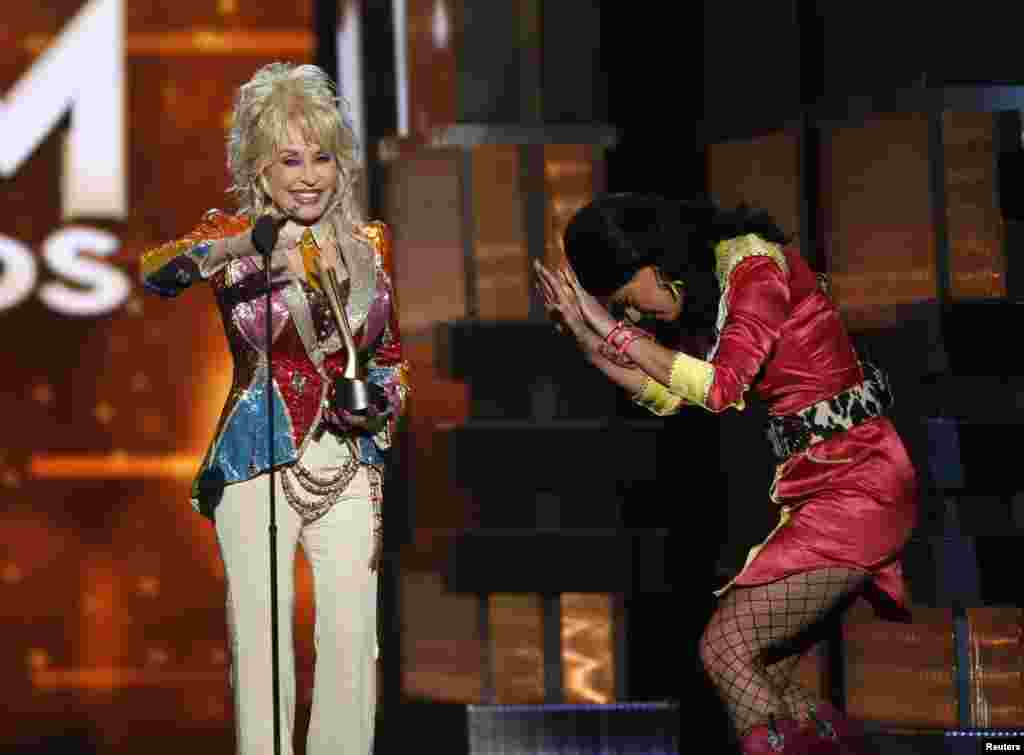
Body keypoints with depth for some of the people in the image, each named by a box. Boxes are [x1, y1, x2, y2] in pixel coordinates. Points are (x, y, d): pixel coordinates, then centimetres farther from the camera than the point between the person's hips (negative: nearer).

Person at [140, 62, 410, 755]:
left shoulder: (372, 244, 9)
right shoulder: (233, 236, -2)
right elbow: (154, 272, -24)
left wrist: (383, 400, -1)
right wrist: (237, 249, -42)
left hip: (353, 467, 3)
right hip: (258, 464, -3)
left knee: (352, 640, -2)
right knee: (261, 640, -6)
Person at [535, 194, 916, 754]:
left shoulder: (753, 262, -13)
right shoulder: (704, 292, 14)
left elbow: (723, 386, -21)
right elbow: (665, 396, 21)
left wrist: (615, 330, -14)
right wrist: (584, 333, 9)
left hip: (855, 477, -9)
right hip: (812, 483, 9)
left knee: (724, 649, -15)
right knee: (760, 684, 4)